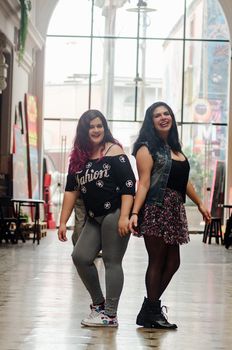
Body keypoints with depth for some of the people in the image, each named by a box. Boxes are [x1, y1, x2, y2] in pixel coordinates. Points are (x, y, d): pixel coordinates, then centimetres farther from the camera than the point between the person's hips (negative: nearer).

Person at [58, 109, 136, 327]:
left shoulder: (113, 151, -5)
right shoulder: (78, 157, 12)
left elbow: (128, 185, -11)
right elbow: (71, 190, 12)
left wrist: (124, 217, -19)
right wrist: (63, 222, 6)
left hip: (115, 214, -6)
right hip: (94, 218, 6)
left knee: (112, 262, -3)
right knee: (80, 257, -1)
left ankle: (110, 315, 2)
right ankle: (98, 303, 16)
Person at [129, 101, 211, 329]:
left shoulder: (175, 148, 18)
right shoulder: (147, 148, -5)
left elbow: (184, 180, 25)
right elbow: (143, 184, -13)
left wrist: (199, 203, 29)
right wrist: (134, 213, -22)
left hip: (174, 210, 8)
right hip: (155, 209, -8)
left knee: (172, 262, 7)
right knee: (157, 261, -4)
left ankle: (150, 309, 17)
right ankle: (152, 313, 5)